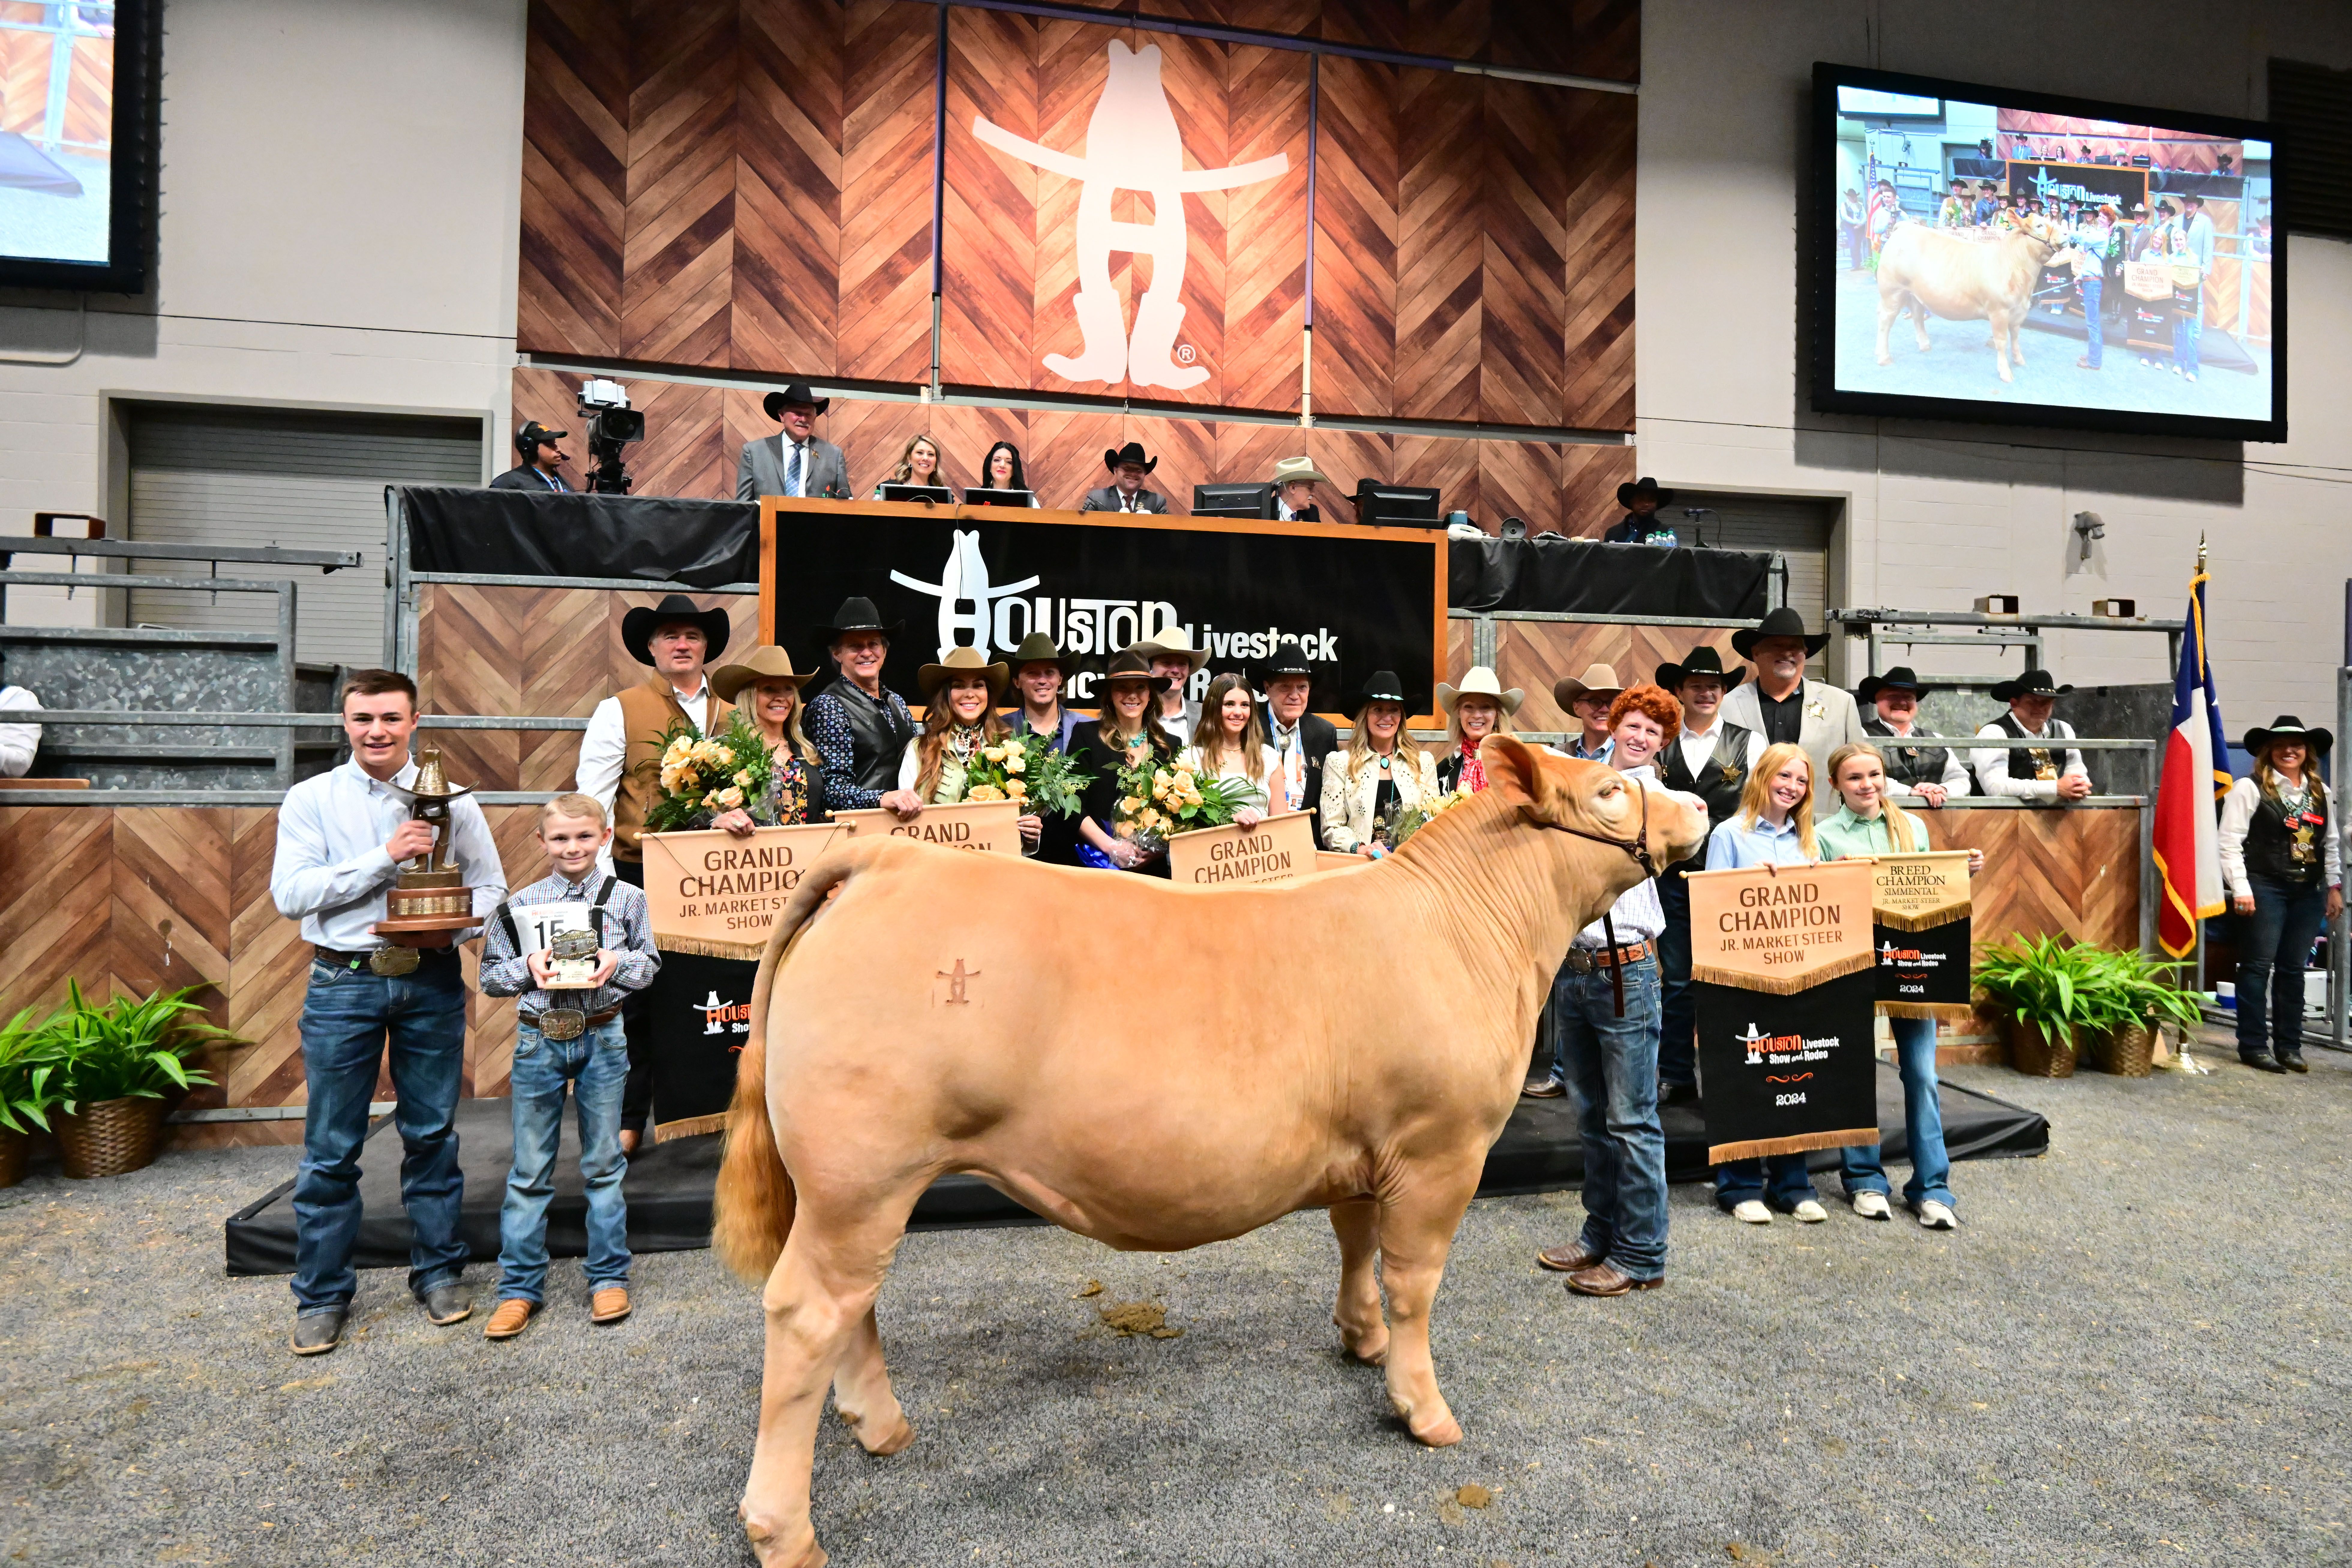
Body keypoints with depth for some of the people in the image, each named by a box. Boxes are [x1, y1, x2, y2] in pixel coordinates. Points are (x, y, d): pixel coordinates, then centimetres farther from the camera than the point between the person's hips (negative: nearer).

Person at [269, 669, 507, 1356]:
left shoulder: (451, 799, 5)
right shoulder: (311, 799, 3)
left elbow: (490, 889, 5)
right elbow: (290, 894, -8)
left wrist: (444, 924, -14)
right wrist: (384, 856, -16)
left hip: (432, 982, 1)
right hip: (343, 983, -1)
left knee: (432, 1134, 10)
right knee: (331, 1148, 5)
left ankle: (440, 1272, 24)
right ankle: (321, 1295, 21)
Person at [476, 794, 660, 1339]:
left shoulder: (626, 899, 0)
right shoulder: (520, 904, 1)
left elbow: (650, 964, 5)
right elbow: (491, 976, 6)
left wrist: (618, 962, -15)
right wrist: (528, 967, -13)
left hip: (602, 1038, 0)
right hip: (538, 1041, 1)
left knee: (604, 1164, 9)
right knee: (530, 1170, 7)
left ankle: (609, 1277, 22)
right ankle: (520, 1288, 19)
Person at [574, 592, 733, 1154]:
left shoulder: (729, 716, 14)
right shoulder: (619, 711, 1)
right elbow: (593, 800, -4)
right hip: (637, 876, -3)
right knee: (634, 998, 2)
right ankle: (627, 1120, 14)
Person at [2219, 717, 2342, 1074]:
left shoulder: (2321, 793, 14)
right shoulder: (2249, 789, -6)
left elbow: (2332, 844, 18)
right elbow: (2231, 843, -10)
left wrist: (2335, 887, 11)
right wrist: (2241, 889, -15)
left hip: (2309, 893, 6)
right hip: (2265, 889, -6)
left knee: (2294, 970, 10)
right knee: (2258, 967, -2)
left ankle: (2289, 1046, 18)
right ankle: (2253, 1046, 4)